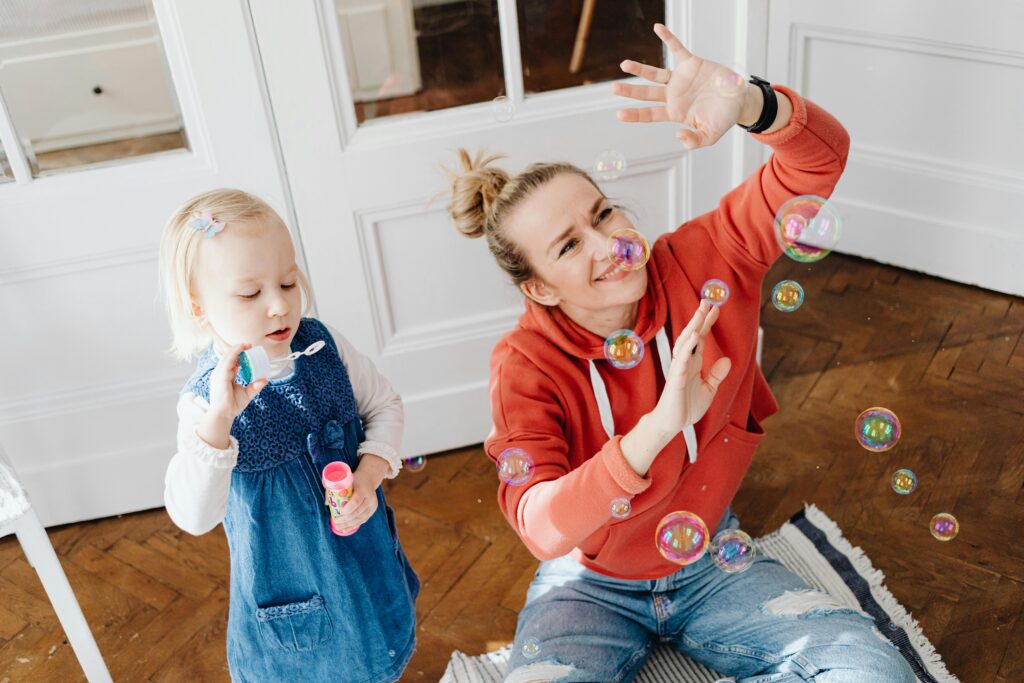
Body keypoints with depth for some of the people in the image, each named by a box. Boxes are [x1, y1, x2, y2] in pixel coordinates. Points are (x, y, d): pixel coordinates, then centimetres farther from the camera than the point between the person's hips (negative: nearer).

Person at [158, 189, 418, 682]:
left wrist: (370, 475, -15)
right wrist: (218, 418, -45)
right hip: (286, 576, -3)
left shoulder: (323, 345, -12)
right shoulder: (203, 400, -22)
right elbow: (192, 517, -32)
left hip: (364, 548, 4)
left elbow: (384, 405, 2)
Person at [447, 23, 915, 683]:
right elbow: (540, 527, -35)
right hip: (592, 586, -2)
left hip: (711, 560, 3)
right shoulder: (524, 367, -22)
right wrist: (656, 430, -47)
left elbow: (823, 153, -17)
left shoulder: (696, 264, -15)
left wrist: (746, 103, -39)